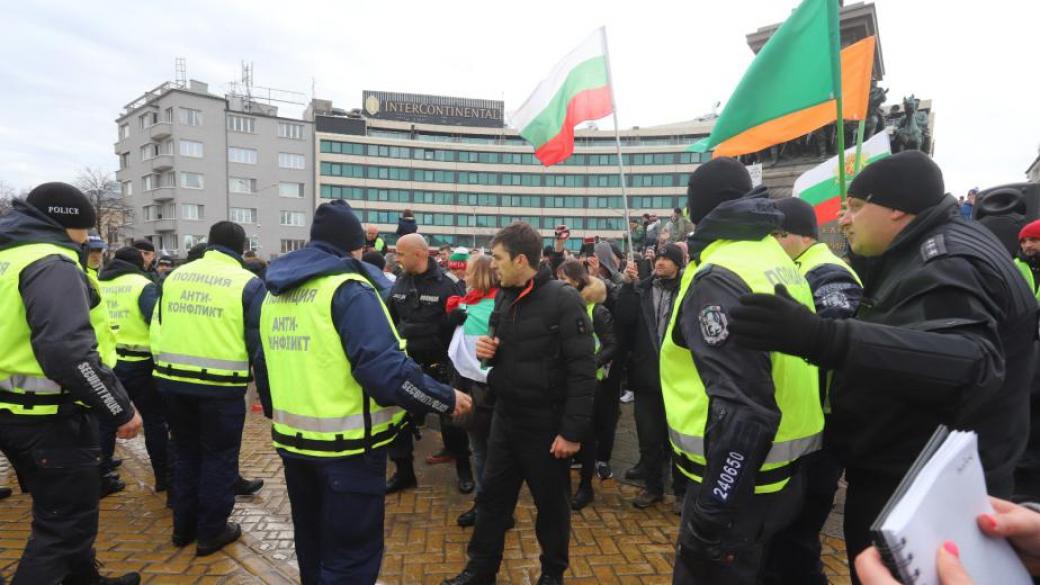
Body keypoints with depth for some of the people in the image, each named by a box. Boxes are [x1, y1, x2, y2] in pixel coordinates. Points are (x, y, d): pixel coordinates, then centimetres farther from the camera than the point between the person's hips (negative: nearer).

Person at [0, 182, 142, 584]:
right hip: (49, 418, -10)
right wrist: (121, 409, -23)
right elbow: (69, 352, -30)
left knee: (61, 511, 24)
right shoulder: (52, 265, -19)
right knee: (66, 522, 4)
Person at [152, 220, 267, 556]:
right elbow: (258, 340, -9)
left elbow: (157, 327, 14)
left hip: (173, 380, 5)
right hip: (221, 385, -5)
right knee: (218, 457, 10)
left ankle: (183, 527, 32)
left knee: (185, 452, 20)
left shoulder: (174, 276, 8)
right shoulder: (248, 282, -8)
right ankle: (211, 532, 19)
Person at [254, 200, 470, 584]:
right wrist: (446, 399, -16)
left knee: (311, 542, 26)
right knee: (352, 553, 5)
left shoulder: (275, 291, 9)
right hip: (346, 445, -8)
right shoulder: (347, 289, -17)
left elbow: (264, 364, 19)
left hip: (293, 440, 9)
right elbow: (386, 368, -28)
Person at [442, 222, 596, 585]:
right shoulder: (504, 298, 5)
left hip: (546, 424, -6)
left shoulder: (563, 300, -17)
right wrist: (488, 350, -4)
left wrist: (573, 430, -19)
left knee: (551, 503, 13)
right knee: (493, 497, 17)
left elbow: (583, 371, -19)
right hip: (505, 417, 6)